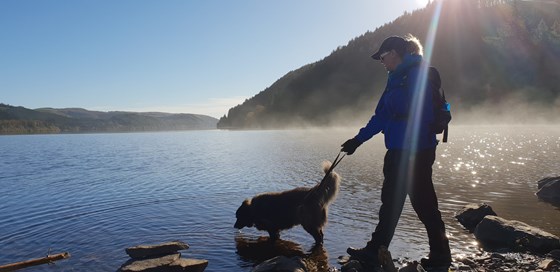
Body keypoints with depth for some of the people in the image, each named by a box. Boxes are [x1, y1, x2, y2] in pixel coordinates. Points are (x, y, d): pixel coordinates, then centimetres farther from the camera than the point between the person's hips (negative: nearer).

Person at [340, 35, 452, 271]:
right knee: (390, 203, 11)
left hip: (415, 151, -9)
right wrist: (358, 140, 18)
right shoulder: (397, 78, 18)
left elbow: (421, 114, -20)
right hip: (399, 151, 9)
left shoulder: (417, 73, -10)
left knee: (423, 203, 2)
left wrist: (413, 151, -24)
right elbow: (381, 116, 19)